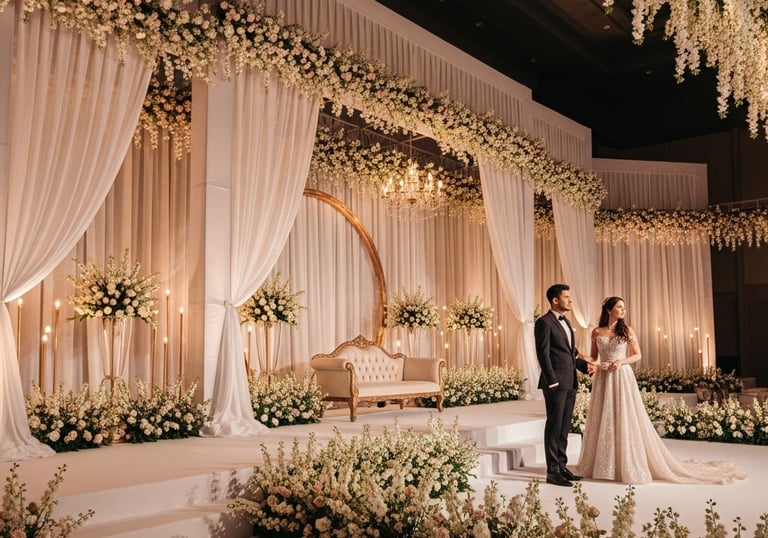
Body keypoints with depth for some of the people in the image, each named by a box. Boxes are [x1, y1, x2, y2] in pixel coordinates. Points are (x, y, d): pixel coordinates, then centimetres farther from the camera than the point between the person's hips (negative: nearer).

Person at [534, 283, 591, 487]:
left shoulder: (565, 322, 18)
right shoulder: (544, 322, -9)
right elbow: (543, 354, -14)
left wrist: (585, 366, 7)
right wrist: (553, 381, -18)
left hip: (570, 383, 8)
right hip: (556, 383, -8)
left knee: (564, 427, 13)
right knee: (554, 426, -3)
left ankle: (562, 466, 21)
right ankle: (552, 472, 3)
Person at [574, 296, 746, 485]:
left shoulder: (626, 330, 2)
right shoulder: (597, 332, 5)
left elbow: (638, 355, 4)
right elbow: (593, 356, 12)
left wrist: (621, 362, -12)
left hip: (623, 378, -2)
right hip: (603, 380, 2)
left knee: (626, 420, -3)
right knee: (602, 421, 5)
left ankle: (630, 464, 7)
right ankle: (602, 465, 16)